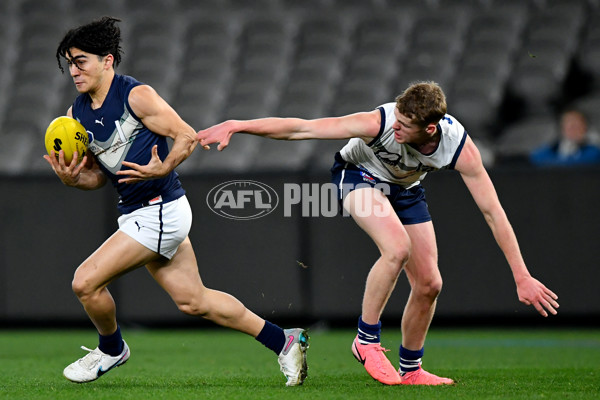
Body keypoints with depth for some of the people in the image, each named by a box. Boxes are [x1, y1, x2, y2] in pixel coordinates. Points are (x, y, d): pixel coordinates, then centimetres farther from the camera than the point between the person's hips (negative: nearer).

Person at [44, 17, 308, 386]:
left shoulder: (136, 95, -13)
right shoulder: (77, 114, 9)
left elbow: (188, 136, -11)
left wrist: (162, 168, -27)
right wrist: (72, 179, -6)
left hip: (160, 211, -8)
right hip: (136, 213, 8)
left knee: (86, 282, -11)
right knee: (194, 301, 12)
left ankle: (111, 349, 17)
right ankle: (283, 341, 22)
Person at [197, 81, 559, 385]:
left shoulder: (460, 147, -31)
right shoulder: (379, 123, -38)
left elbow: (493, 211, -26)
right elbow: (302, 128, -33)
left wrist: (522, 276, -27)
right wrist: (237, 126, -36)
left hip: (405, 189, 4)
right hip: (359, 177, -4)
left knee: (429, 283, -2)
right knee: (398, 248, -32)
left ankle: (410, 370, 19)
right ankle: (367, 340, -15)